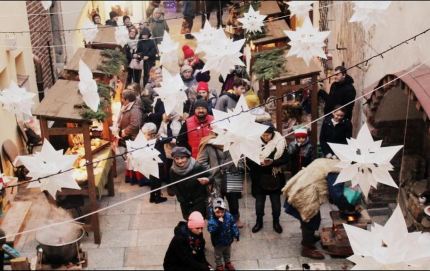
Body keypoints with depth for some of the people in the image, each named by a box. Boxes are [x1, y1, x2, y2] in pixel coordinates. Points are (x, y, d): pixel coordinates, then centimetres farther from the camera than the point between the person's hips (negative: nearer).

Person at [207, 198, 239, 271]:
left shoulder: (228, 216, -19)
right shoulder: (212, 220, -30)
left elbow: (233, 226, -5)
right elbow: (211, 230, -43)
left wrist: (236, 234, -2)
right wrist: (219, 223, -49)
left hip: (228, 240, 4)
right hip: (218, 242, -4)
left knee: (227, 253, 29)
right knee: (218, 255, 21)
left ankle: (227, 263, 53)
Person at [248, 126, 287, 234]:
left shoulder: (279, 142, -8)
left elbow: (284, 159, -8)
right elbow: (249, 160, -6)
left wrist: (272, 162, -24)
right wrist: (258, 162, -25)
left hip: (274, 177, 0)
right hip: (259, 177, 1)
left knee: (276, 201, 11)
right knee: (259, 201, 12)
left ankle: (276, 222, 31)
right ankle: (259, 222, 31)